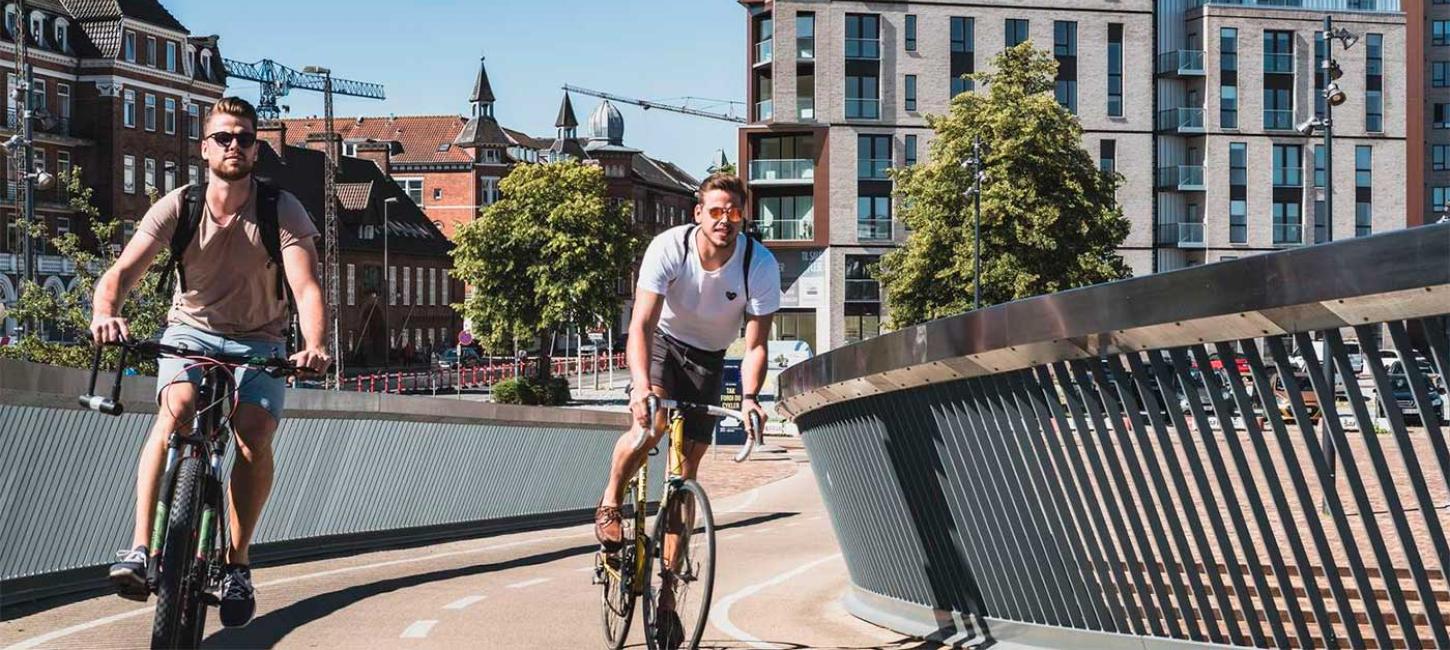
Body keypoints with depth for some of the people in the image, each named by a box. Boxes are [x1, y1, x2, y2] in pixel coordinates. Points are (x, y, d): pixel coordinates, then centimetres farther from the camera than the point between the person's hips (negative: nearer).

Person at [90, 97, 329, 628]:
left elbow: (306, 287, -27)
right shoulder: (177, 208, -13)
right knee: (177, 406, -31)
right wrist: (105, 314, -46)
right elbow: (122, 271, -22)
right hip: (191, 330, 0)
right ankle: (139, 549, -33)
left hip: (260, 340, 0)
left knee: (255, 436, -25)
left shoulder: (282, 210, -16)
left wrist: (314, 345, -48)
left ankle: (236, 564, -6)